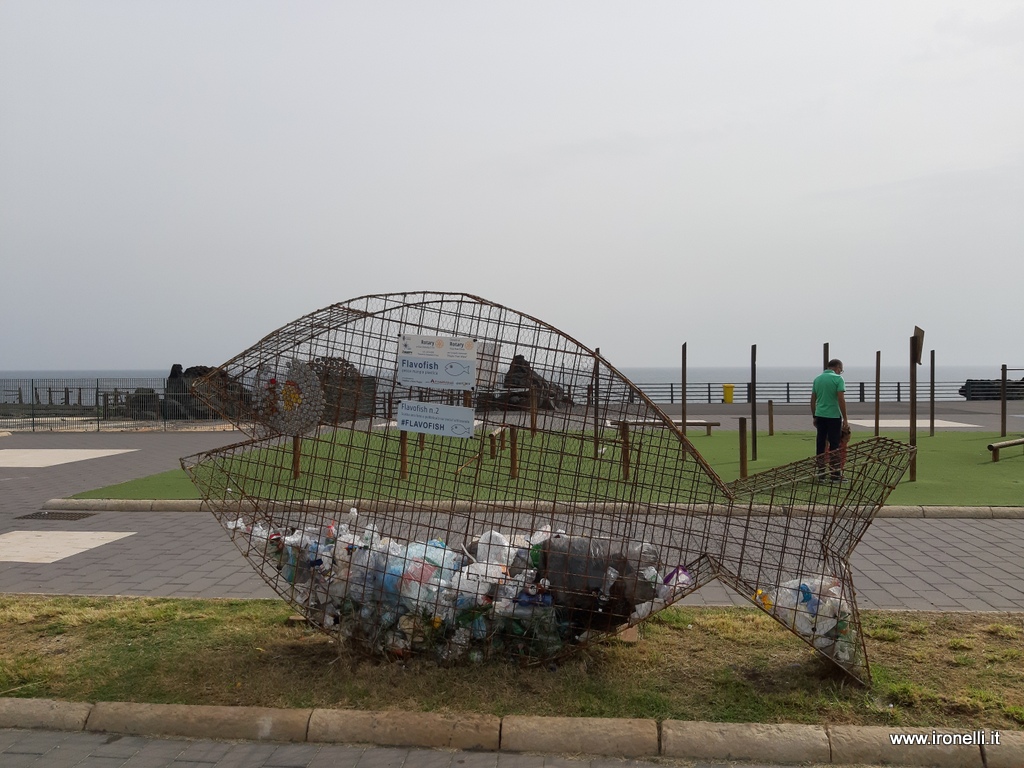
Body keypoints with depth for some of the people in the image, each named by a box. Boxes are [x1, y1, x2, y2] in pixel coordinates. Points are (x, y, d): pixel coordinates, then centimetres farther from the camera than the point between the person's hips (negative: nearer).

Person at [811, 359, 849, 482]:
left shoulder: (817, 378, 10)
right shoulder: (838, 379, -8)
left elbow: (813, 400, 12)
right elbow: (841, 400, -14)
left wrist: (814, 417, 19)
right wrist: (845, 419, -10)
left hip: (820, 415, 6)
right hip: (834, 416, -5)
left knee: (821, 444, 8)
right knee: (834, 445, -1)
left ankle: (821, 473, 11)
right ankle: (835, 475, 1)